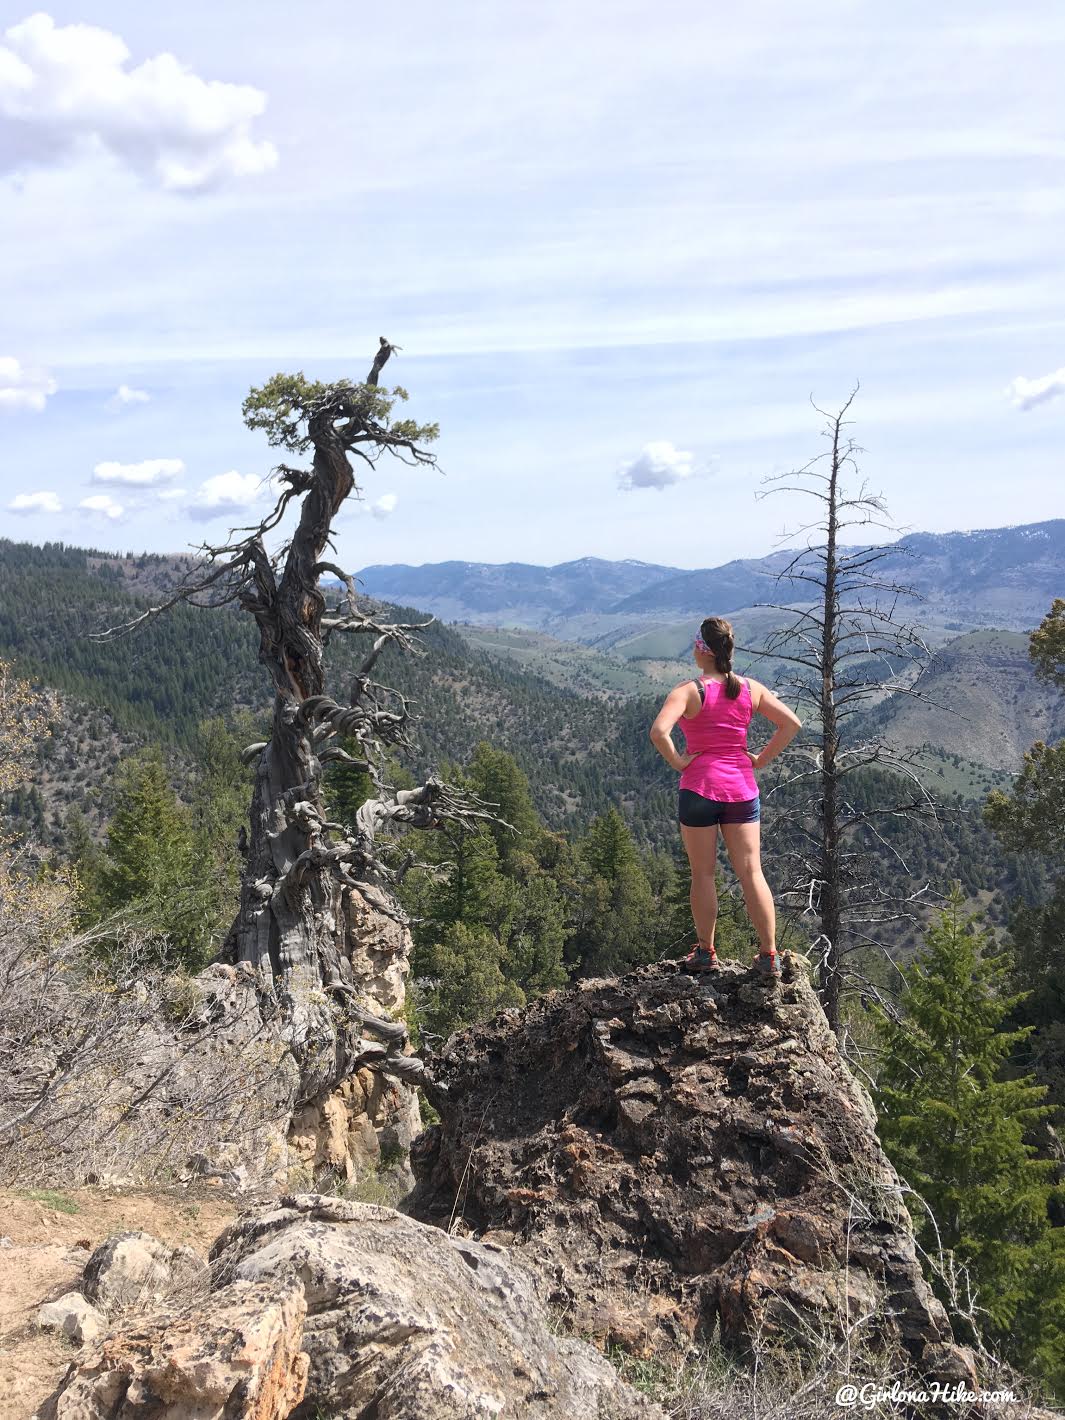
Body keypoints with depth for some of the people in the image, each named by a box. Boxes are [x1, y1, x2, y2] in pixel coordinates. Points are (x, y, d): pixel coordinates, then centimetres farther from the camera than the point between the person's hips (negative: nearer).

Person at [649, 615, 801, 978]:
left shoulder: (688, 691, -10)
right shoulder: (751, 689, 3)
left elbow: (658, 731, -26)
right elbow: (792, 723, 0)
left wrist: (677, 761, -11)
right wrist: (761, 759, 5)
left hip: (700, 788, -3)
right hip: (742, 788, 4)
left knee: (703, 874, 9)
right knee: (751, 872, 6)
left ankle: (706, 952, 17)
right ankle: (769, 956, 8)